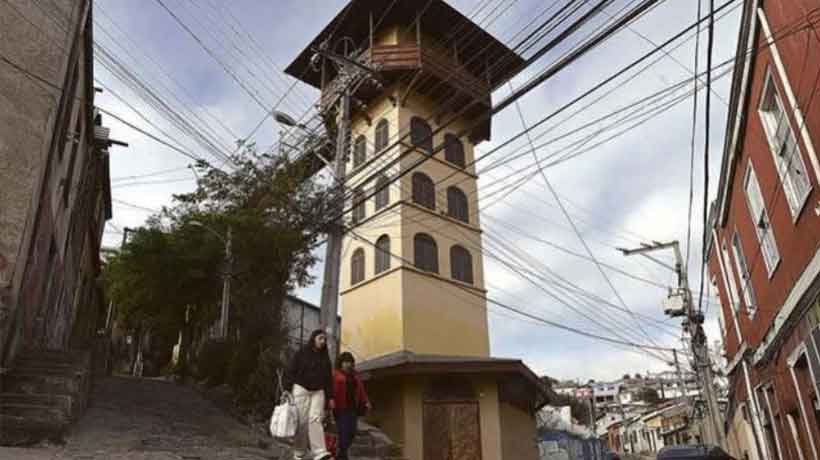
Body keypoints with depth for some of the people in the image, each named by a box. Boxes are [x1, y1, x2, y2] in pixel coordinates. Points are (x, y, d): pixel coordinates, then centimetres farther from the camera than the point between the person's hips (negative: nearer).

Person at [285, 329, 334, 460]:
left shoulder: (325, 357, 12)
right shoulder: (301, 353, -1)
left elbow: (329, 378, 13)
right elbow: (290, 372, -4)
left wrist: (330, 397, 8)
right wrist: (287, 391, -12)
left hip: (318, 392, 3)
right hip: (301, 390, -3)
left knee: (316, 419, -11)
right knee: (301, 421, -3)